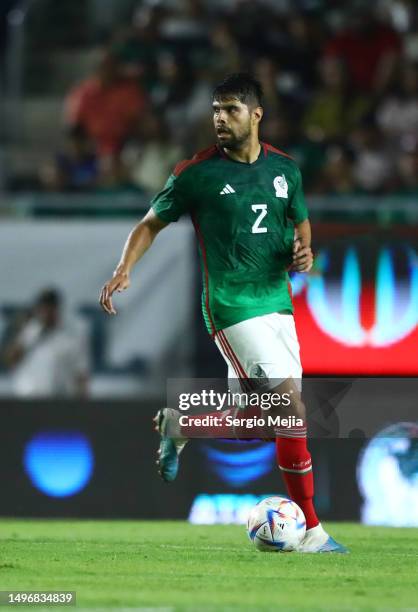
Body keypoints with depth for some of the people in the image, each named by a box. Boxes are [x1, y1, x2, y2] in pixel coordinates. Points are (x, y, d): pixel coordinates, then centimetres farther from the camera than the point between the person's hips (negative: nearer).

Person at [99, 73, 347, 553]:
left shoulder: (284, 168, 7)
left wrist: (303, 253, -1)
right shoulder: (196, 173, -7)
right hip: (232, 308, -6)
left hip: (277, 301, 6)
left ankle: (176, 427, 36)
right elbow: (151, 224, 3)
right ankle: (311, 530, -8)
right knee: (291, 409, -15)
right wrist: (124, 270, -11)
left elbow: (300, 222, 21)